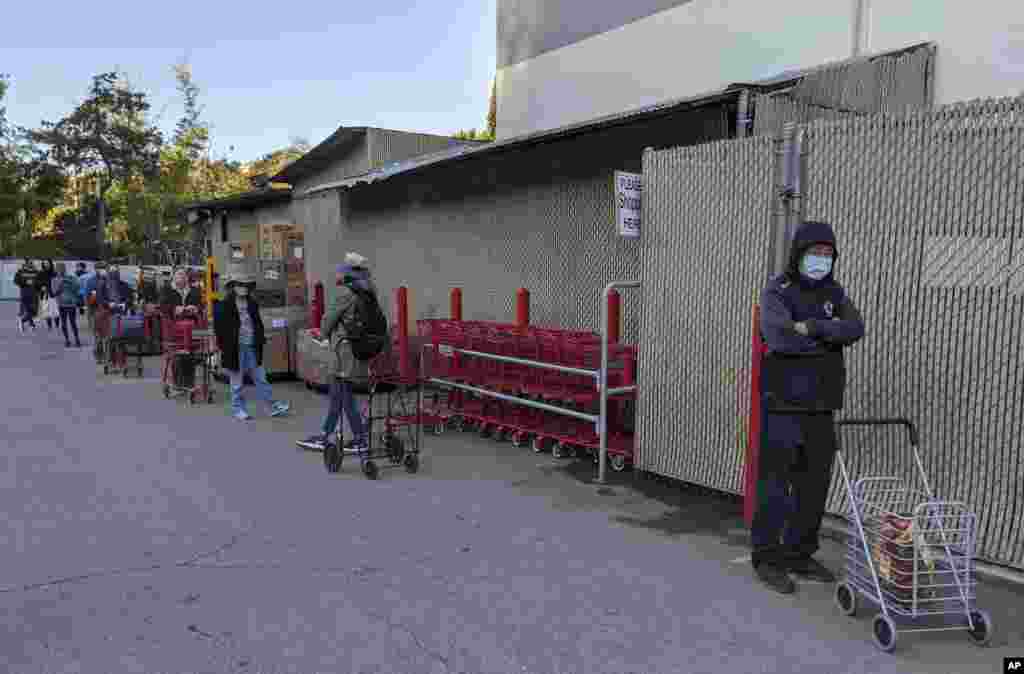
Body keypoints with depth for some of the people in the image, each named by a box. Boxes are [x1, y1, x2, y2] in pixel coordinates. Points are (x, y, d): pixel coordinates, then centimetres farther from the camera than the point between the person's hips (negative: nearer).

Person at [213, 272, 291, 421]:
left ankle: (273, 406, 13)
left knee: (261, 379, 10)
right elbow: (219, 329, -8)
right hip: (235, 349, -5)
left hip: (252, 348, 5)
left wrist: (261, 339, 10)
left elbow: (258, 324, 18)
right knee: (237, 383, 7)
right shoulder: (223, 306, -7)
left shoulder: (252, 304, 11)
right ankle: (238, 409, 19)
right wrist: (223, 346, -12)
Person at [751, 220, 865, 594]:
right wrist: (830, 334, -13)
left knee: (814, 485, 11)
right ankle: (767, 557, 11)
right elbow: (779, 338, -26)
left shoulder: (834, 292, 11)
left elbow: (855, 328, -7)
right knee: (776, 483, -1)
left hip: (821, 408, 6)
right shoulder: (776, 292, -8)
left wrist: (814, 327, -22)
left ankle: (800, 554, 24)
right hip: (783, 405, -6)